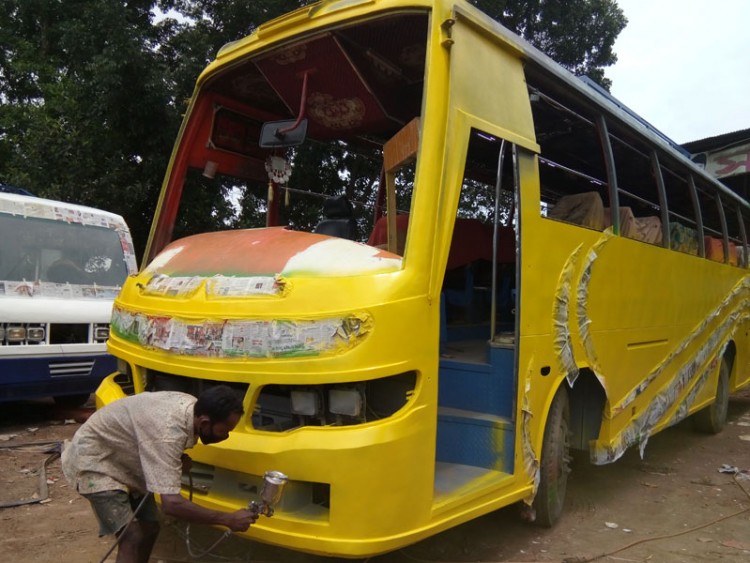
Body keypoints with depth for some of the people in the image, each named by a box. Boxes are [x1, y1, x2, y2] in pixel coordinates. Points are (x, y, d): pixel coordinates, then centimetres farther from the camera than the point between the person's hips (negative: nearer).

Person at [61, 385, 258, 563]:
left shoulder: (192, 406, -12)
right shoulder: (168, 431, -37)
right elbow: (171, 503, -40)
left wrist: (179, 458, -10)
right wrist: (228, 520, -32)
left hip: (122, 456, 9)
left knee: (149, 528, 7)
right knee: (133, 537, -15)